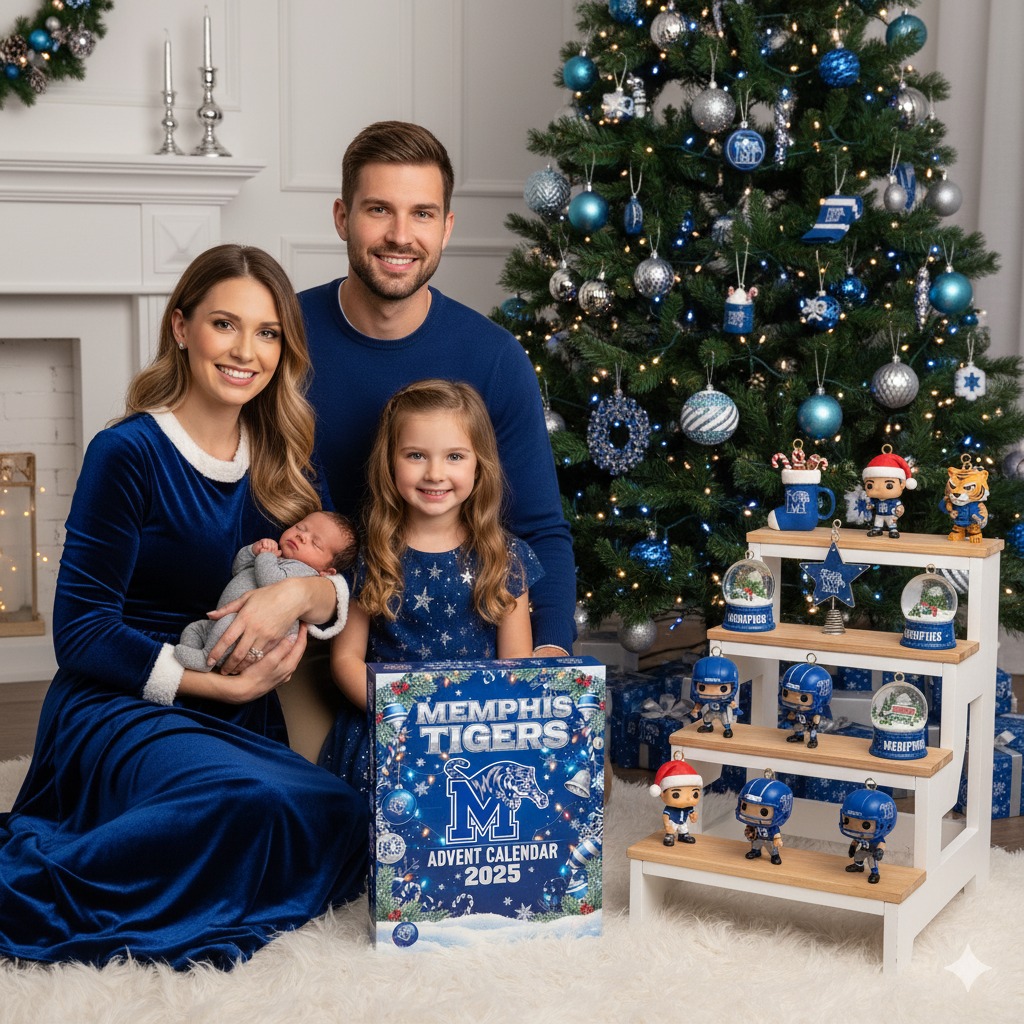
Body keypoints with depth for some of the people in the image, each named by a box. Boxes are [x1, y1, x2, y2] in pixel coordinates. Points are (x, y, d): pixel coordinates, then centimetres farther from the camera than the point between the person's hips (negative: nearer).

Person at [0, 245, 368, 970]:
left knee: (343, 825, -22)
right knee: (255, 803, -36)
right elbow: (81, 632, -9)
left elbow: (342, 593, 10)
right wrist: (221, 685, -14)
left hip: (242, 720, 7)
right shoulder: (129, 454, -9)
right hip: (119, 709, -7)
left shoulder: (284, 462, 10)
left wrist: (302, 593, -14)